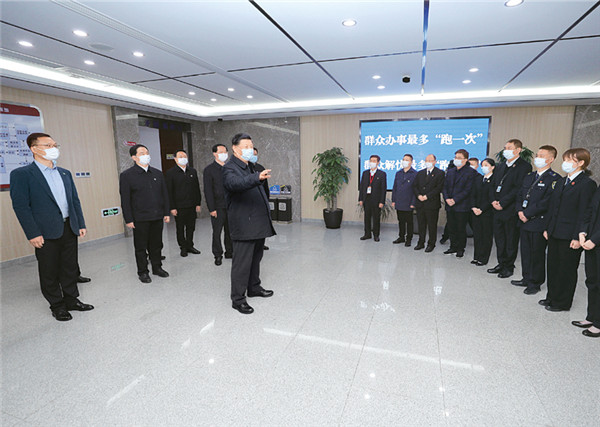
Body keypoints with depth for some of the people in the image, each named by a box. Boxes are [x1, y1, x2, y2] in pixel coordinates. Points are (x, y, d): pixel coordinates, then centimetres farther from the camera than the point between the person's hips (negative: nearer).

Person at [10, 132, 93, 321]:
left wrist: (81, 224, 8)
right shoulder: (21, 174, -5)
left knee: (70, 267, 14)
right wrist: (33, 234, -15)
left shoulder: (65, 173, 12)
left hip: (69, 228, 5)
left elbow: (75, 200, 14)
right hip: (46, 233, -5)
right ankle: (57, 306, 21)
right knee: (49, 272, 7)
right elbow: (20, 206, -10)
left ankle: (71, 300, 28)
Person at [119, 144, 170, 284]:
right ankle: (143, 272, 22)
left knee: (156, 245, 14)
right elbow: (125, 200, -6)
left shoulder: (157, 173, 10)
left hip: (157, 217, 4)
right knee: (141, 247, 8)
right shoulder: (127, 175, -4)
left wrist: (166, 213, 8)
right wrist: (128, 219, -9)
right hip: (140, 219, -4)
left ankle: (157, 267, 30)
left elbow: (164, 194, 12)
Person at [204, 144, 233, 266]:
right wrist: (211, 209, -12)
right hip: (218, 207, -4)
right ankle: (218, 256, 16)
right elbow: (208, 191, -8)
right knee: (217, 232, 4)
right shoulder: (209, 169, -4)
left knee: (230, 231, 12)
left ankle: (229, 252, 26)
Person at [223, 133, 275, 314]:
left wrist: (267, 211, 24)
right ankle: (237, 298, 11)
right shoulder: (230, 168, -11)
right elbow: (235, 183, -36)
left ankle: (254, 287, 35)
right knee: (242, 263, -1)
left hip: (259, 223, 9)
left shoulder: (250, 167, 18)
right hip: (244, 226, -9)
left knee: (256, 259, 19)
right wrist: (257, 177, -51)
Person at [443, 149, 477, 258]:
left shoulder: (471, 172, -6)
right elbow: (445, 187, 12)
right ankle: (453, 247, 24)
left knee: (461, 229, 3)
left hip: (462, 206, -6)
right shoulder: (450, 172, 14)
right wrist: (447, 199, -5)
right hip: (450, 206, 6)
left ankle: (461, 249, 16)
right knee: (451, 228, 12)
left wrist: (455, 200, -17)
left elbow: (468, 190, -13)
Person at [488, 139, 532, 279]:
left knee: (511, 240, 5)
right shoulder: (500, 166, 15)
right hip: (498, 210, 7)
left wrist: (502, 203, -18)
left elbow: (519, 188, -16)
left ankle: (509, 267, 17)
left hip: (511, 210, -7)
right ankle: (501, 264, 26)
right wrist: (494, 200, -1)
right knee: (499, 238, 14)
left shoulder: (524, 166, -8)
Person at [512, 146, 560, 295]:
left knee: (537, 253, 3)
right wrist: (520, 211, -2)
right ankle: (527, 279, 28)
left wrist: (528, 214, -17)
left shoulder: (554, 179, -9)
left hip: (539, 223, -7)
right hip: (525, 221, 7)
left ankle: (535, 283, 16)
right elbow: (520, 196, 15)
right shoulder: (529, 177, 15)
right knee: (525, 251, 15)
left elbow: (547, 202, -17)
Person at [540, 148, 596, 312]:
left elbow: (584, 213, -14)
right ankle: (552, 297, 30)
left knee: (566, 270, 5)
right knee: (552, 266, 16)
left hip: (570, 236, -7)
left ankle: (562, 303, 18)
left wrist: (578, 237, -17)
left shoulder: (587, 184, -10)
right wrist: (547, 228, 13)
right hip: (555, 234, 7)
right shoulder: (561, 182, 13)